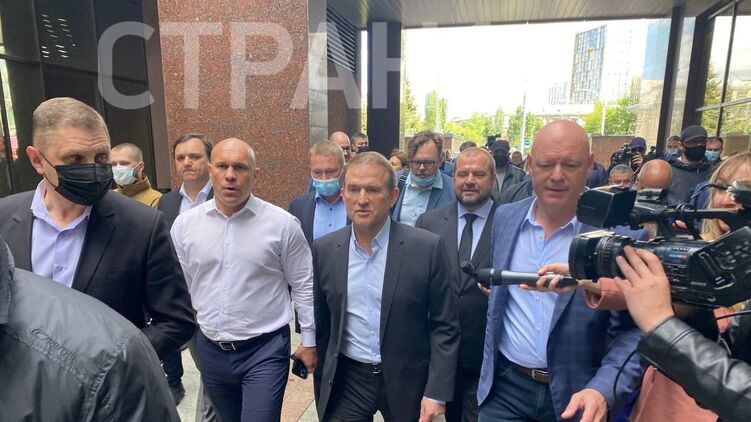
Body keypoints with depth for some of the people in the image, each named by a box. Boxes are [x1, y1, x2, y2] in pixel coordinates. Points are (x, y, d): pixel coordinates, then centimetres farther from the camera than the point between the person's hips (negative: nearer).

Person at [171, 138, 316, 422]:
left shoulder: (282, 223, -12)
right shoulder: (184, 224, -3)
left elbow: (304, 285, -4)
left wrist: (309, 340, 0)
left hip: (265, 349, -4)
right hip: (210, 350, 4)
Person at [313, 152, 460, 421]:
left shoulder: (427, 247, -14)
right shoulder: (324, 250, -5)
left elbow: (444, 326, -8)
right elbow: (321, 324, 4)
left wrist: (436, 392, -10)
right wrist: (322, 387, 10)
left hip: (407, 380, -1)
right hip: (346, 380, 1)